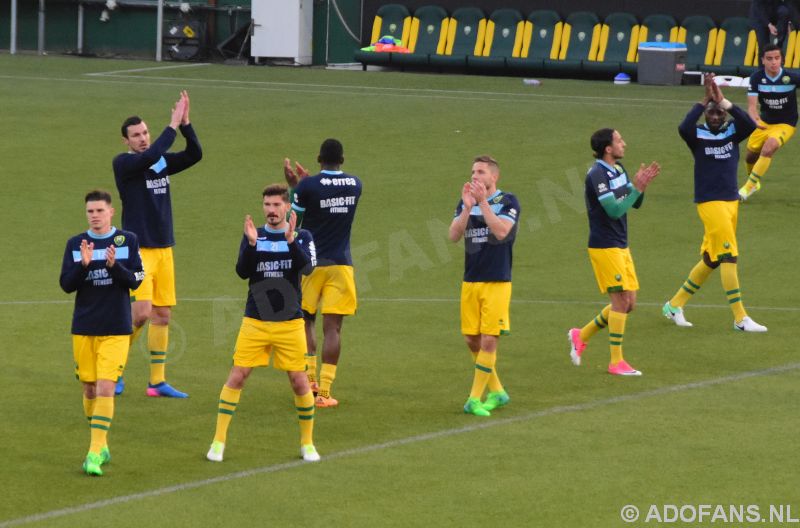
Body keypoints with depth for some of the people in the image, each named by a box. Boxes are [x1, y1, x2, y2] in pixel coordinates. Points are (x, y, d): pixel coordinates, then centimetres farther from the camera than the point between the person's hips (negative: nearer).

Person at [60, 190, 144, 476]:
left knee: (105, 388, -13)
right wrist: (83, 265, -19)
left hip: (116, 329, -2)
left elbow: (135, 280, -5)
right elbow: (66, 284, -1)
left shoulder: (128, 240, -1)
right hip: (83, 329, 2)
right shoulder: (75, 244, 3)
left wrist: (113, 265, -23)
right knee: (90, 389, 8)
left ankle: (95, 453, -15)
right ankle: (101, 445, 26)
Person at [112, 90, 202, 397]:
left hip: (164, 248, 6)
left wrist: (186, 124, -13)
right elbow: (150, 156, -25)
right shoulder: (123, 163, -8)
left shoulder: (162, 162, 10)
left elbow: (194, 155, 0)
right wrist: (173, 126, -21)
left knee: (162, 315, 6)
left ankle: (157, 382, 12)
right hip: (138, 248, -6)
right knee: (142, 312, -15)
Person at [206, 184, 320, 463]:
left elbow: (306, 266, -17)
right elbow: (242, 272, -9)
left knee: (299, 382, 0)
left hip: (290, 323, -1)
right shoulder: (253, 235, 5)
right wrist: (251, 244, -25)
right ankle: (219, 441, 2)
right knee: (237, 377, -5)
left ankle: (307, 442, 17)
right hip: (255, 322, 1)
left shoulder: (302, 236, 2)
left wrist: (290, 239, -32)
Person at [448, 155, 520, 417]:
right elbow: (454, 235, -5)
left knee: (488, 341, -8)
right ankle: (496, 391, 21)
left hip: (497, 282, -5)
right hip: (470, 281, 5)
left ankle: (475, 399, -4)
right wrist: (467, 207, -17)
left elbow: (501, 231, -21)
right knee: (472, 340, 5)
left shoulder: (508, 201, -5)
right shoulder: (466, 202, 8)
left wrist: (483, 201, -22)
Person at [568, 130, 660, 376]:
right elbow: (614, 210, -23)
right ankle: (616, 362, -2)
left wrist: (641, 184, -4)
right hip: (605, 247, -9)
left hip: (621, 246, 9)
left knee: (628, 303, 10)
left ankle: (581, 336, 24)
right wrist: (637, 188, -23)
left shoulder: (618, 170, 11)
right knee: (621, 301, -8)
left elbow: (635, 204, 14)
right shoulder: (597, 175, -17)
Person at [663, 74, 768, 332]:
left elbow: (750, 124, -15)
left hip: (731, 202, 6)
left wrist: (723, 101, -19)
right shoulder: (698, 135, -5)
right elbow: (683, 128, -27)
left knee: (711, 260, 12)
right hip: (710, 203, -6)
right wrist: (705, 101, -23)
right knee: (728, 257, -11)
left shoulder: (732, 132, 6)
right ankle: (740, 318, -9)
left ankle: (675, 305, 24)